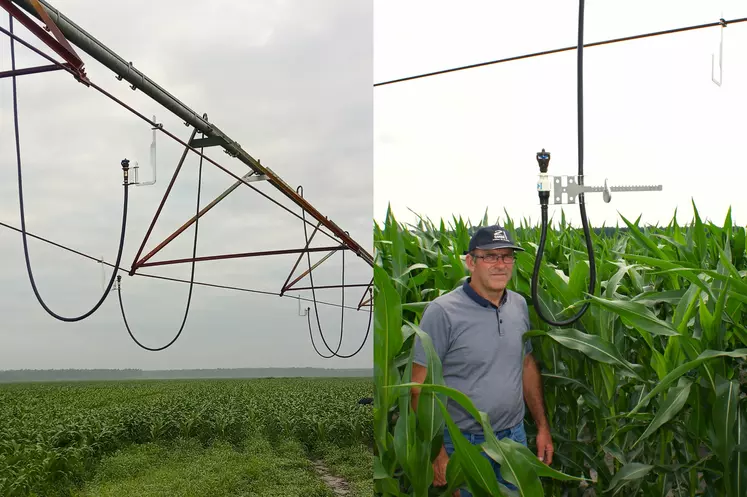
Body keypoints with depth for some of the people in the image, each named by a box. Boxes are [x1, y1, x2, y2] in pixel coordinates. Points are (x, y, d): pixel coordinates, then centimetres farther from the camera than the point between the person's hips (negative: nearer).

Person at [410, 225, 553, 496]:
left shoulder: (519, 305, 3)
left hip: (515, 434, 6)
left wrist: (542, 426, 12)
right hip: (462, 443, -5)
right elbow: (420, 387, -15)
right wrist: (435, 452, -18)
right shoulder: (442, 312, -17)